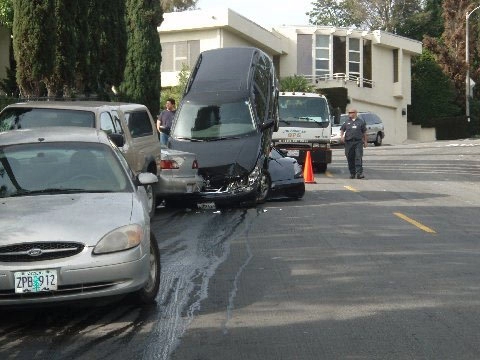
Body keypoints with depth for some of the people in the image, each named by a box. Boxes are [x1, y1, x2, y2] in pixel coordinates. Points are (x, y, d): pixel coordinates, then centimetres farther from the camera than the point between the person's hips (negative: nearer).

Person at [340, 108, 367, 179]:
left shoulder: (360, 122, 9)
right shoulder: (347, 122, 13)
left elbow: (364, 132, 12)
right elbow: (342, 129, 16)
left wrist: (365, 141, 10)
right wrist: (341, 136, -4)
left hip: (358, 142, -2)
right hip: (349, 142, 2)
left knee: (358, 157, -11)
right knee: (350, 159, 3)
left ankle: (359, 173, -15)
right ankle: (352, 173, 12)